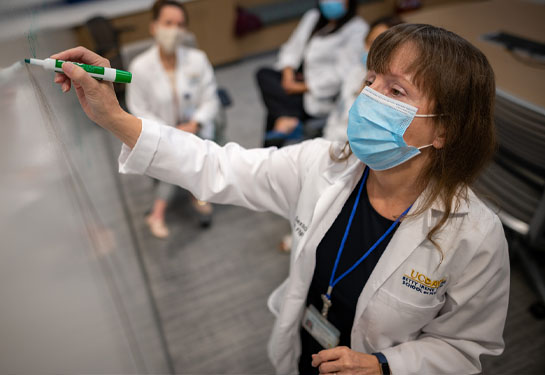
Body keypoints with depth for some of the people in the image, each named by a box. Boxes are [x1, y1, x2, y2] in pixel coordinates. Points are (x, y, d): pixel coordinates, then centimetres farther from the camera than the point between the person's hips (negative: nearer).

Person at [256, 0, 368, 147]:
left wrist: (303, 87, -19)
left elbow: (342, 73, -19)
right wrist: (288, 73, -10)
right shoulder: (313, 16, 12)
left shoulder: (357, 29, -10)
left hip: (325, 96, -8)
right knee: (263, 74, -13)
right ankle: (288, 118, -20)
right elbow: (293, 47, 11)